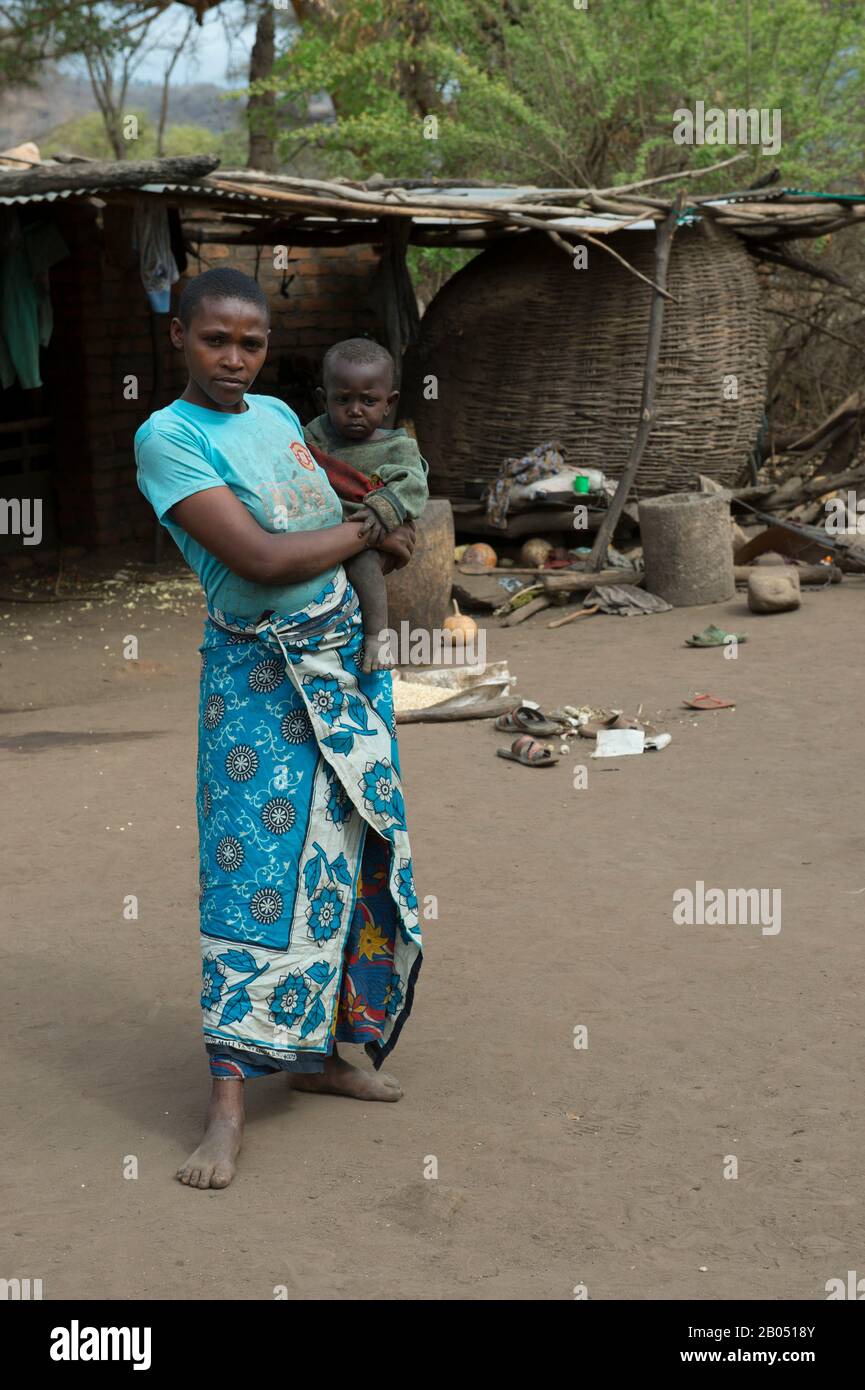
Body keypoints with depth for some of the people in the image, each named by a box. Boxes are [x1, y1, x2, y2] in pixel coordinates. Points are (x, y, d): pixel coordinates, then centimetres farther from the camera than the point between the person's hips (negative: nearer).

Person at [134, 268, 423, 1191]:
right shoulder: (168, 437, -14)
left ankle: (318, 1052, 22)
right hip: (263, 675, -7)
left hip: (349, 658, 7)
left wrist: (385, 549, 1)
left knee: (342, 859, 10)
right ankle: (228, 1100, -8)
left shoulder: (280, 415, 7)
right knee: (258, 872, -11)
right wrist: (369, 531, -11)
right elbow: (260, 559, -22)